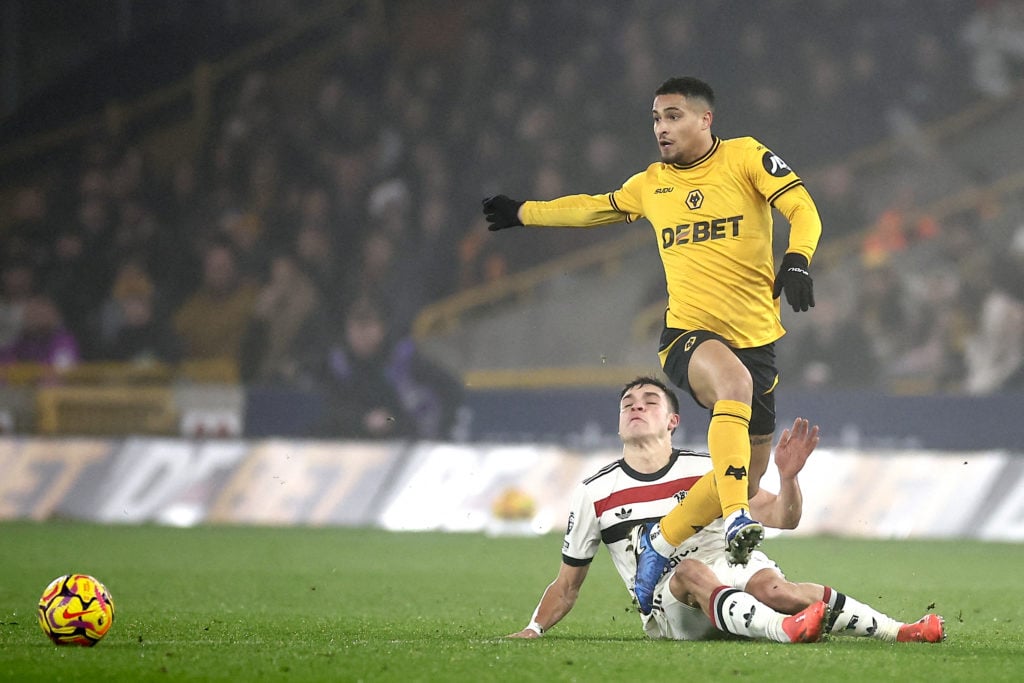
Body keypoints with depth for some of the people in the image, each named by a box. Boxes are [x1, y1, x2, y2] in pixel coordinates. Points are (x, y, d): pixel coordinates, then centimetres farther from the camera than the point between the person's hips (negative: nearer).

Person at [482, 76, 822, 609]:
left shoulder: (746, 157, 3)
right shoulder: (650, 185, 13)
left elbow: (802, 210, -5)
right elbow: (594, 208, 31)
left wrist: (796, 261, -24)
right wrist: (524, 213, 39)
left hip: (756, 338, 1)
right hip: (688, 333, -1)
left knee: (747, 479, 4)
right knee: (735, 383, -37)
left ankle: (664, 541, 26)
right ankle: (735, 522, -45)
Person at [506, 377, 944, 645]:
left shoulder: (706, 470, 9)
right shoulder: (593, 494, 8)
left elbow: (784, 519, 5)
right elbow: (567, 585, 14)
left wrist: (788, 476, -15)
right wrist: (532, 630, -1)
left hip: (732, 573, 1)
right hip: (666, 607, -1)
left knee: (772, 587, -34)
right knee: (691, 570, -36)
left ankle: (900, 631, -37)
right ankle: (783, 630, -62)